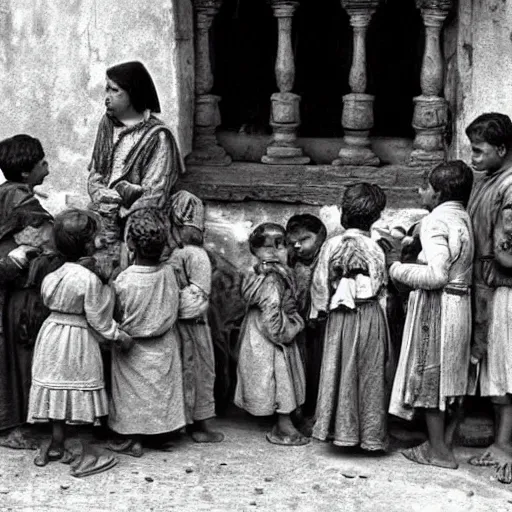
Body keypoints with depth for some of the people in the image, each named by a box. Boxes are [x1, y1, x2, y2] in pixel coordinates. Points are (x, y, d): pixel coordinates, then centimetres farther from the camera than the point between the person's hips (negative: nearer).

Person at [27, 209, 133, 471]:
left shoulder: (53, 275, -2)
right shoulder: (90, 279, -19)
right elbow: (98, 318, -15)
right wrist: (120, 336, -3)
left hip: (52, 333, 6)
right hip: (78, 340, -6)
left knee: (58, 391, 15)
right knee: (81, 393, 2)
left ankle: (56, 446, 26)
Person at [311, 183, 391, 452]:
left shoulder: (332, 245, -6)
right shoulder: (375, 248, -8)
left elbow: (319, 283, -2)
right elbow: (383, 284, -5)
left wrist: (320, 309, 11)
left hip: (341, 318, 1)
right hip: (371, 315, -1)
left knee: (341, 372, 10)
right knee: (369, 375, 7)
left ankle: (341, 429, 14)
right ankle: (370, 433, 12)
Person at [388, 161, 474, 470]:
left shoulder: (436, 221, -17)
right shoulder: (463, 218, 10)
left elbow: (437, 275, -24)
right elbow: (459, 267, 10)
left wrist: (400, 271, -11)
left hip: (437, 305, -8)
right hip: (460, 303, 8)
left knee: (430, 375, 1)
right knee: (451, 376, 14)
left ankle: (438, 450, 7)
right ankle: (447, 442, 22)